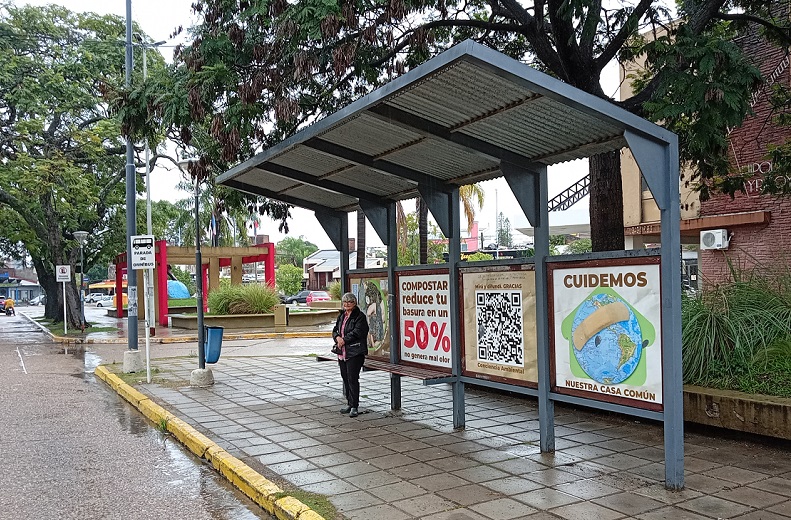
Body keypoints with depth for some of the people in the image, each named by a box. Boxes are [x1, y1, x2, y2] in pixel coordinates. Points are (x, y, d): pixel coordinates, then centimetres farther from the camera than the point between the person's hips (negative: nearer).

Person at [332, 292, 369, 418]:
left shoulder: (360, 316, -6)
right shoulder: (341, 316, 17)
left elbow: (357, 332, -15)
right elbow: (335, 330, 16)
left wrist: (344, 340, -13)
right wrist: (338, 337, -6)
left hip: (355, 353, -8)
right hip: (342, 352, 8)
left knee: (352, 379, -8)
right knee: (345, 378, 12)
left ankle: (354, 407, -3)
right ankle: (349, 404, 22)